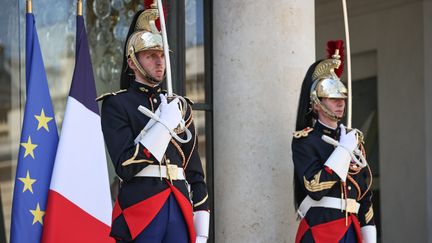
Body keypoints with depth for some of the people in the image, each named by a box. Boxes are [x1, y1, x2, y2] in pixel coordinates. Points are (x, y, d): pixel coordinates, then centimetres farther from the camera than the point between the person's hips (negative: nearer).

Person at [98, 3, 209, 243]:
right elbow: (125, 166, -11)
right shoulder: (116, 104, 1)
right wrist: (163, 124, -12)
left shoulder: (180, 107, 17)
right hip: (140, 211, -5)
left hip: (180, 210, 5)